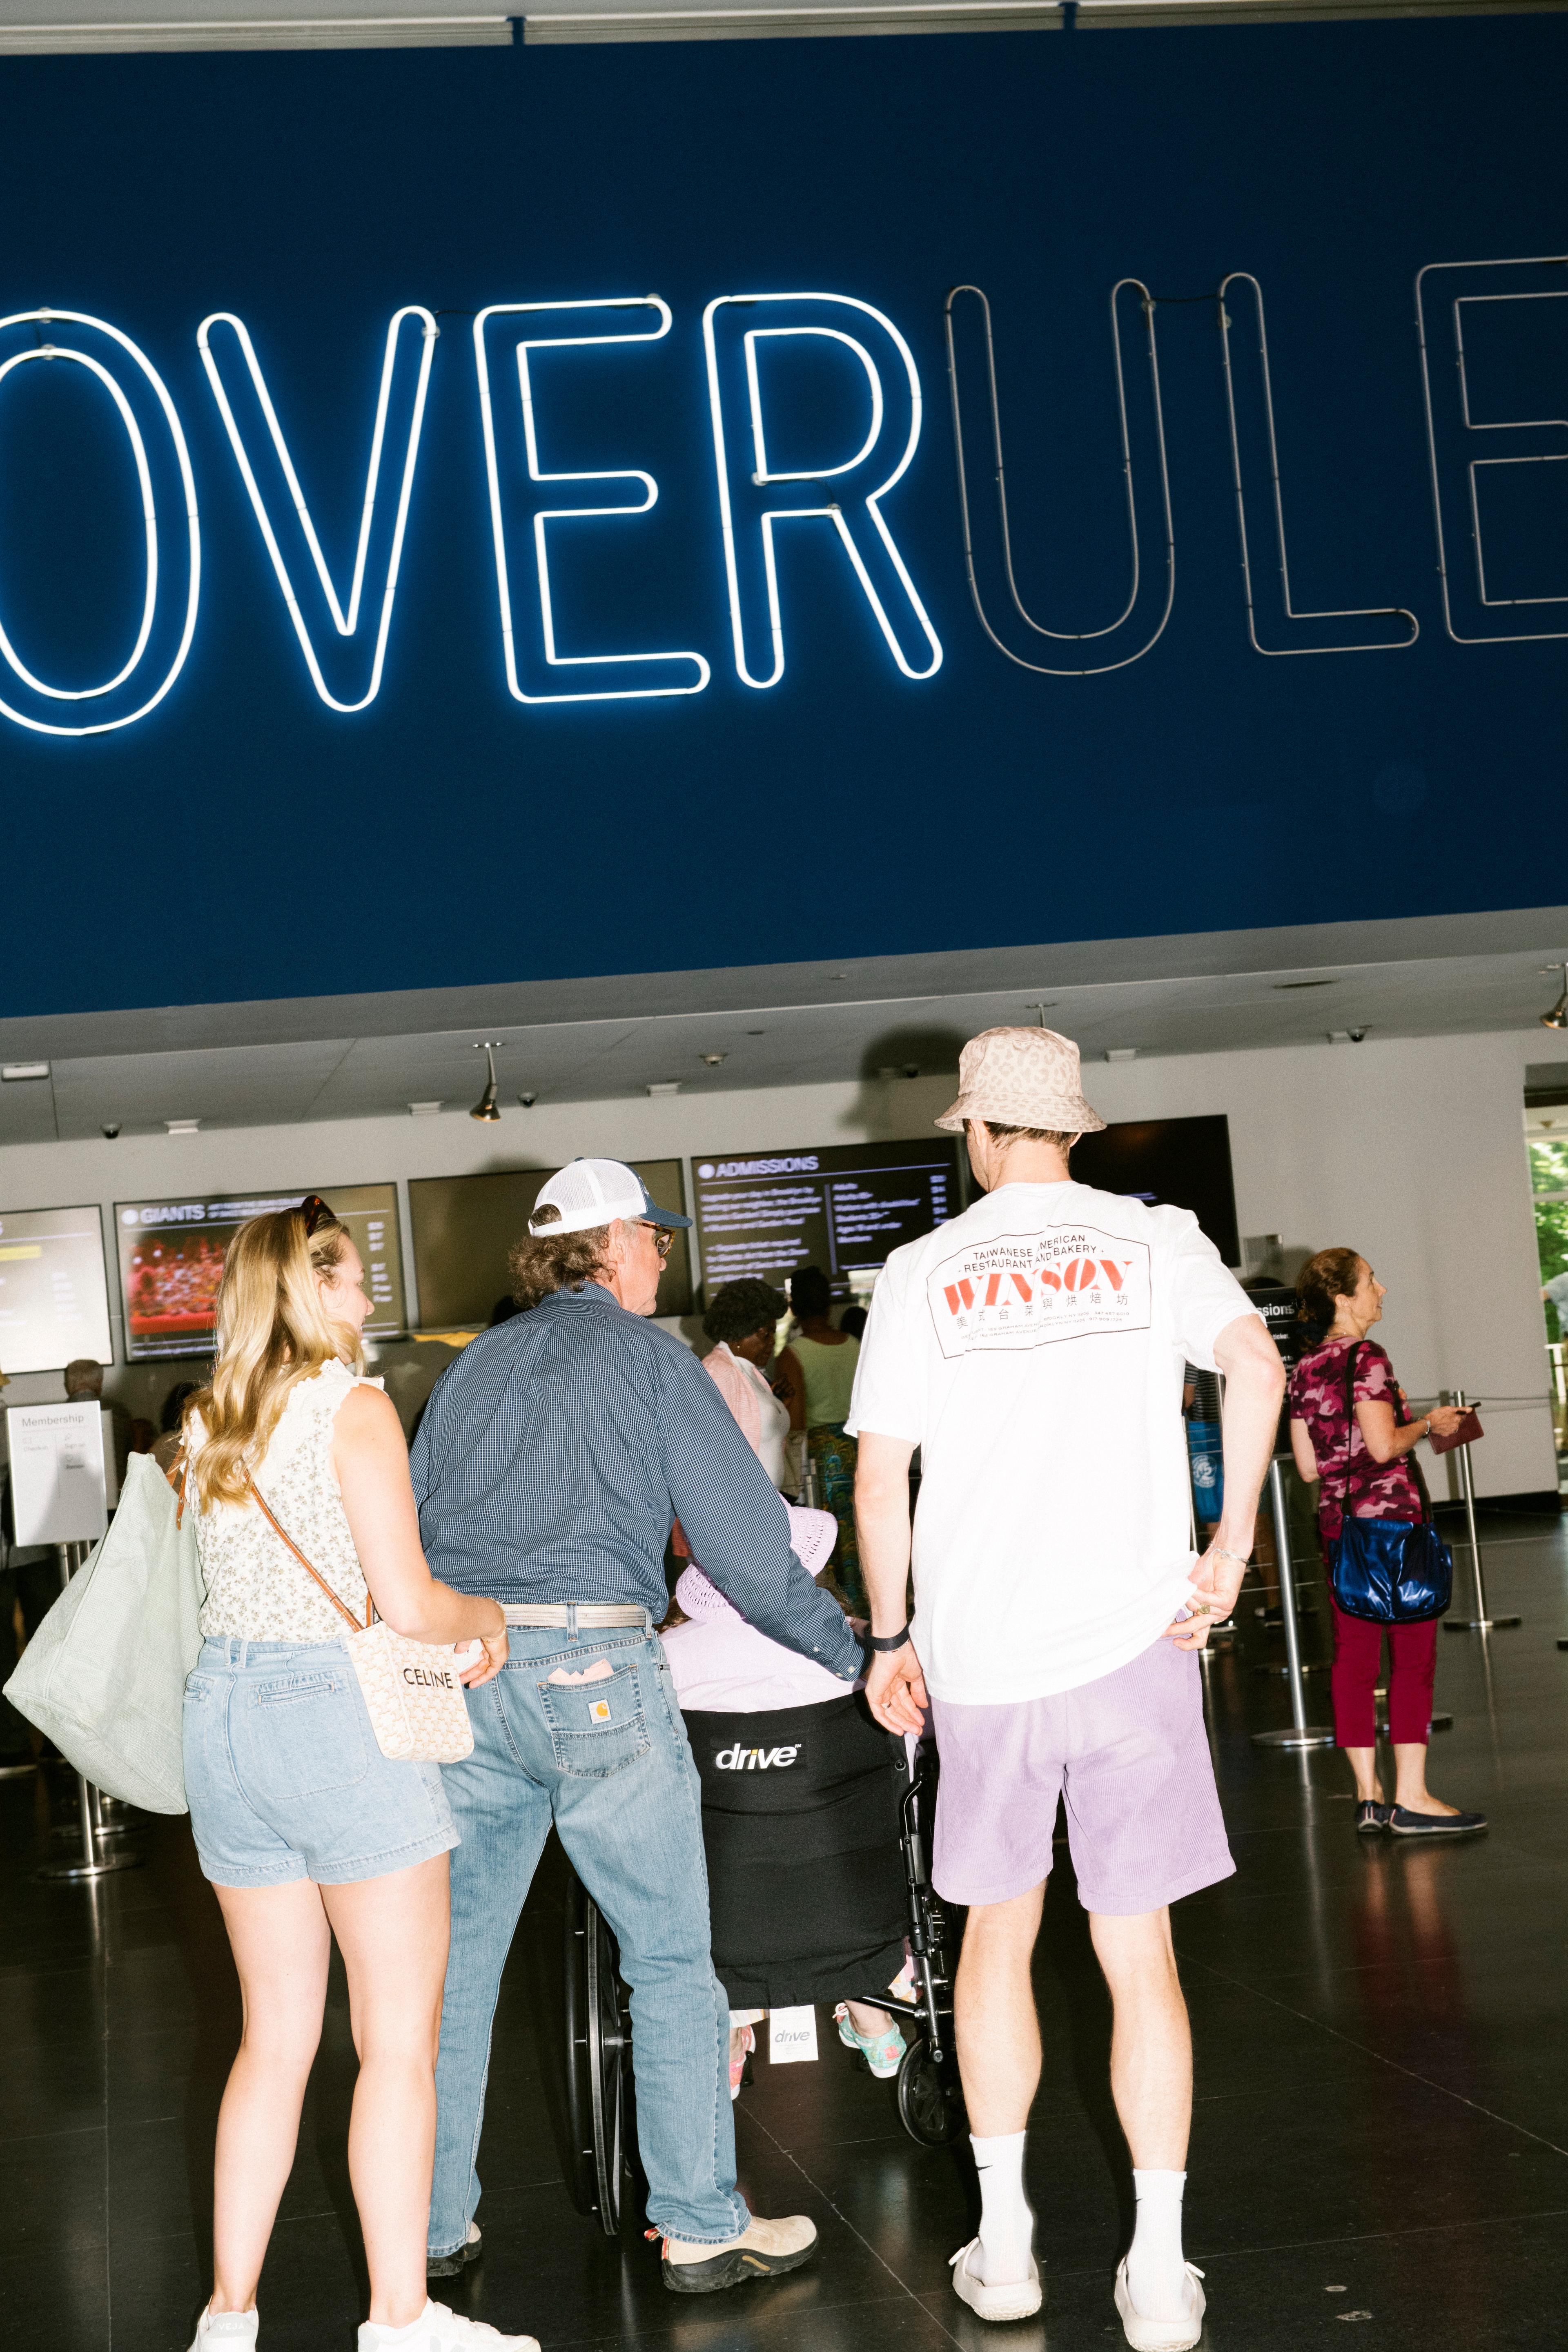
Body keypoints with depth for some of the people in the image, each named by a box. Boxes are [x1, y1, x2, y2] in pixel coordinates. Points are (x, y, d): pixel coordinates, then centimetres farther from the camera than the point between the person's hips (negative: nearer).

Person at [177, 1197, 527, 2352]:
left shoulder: (208, 1421, 11)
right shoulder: (353, 1407, -10)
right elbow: (407, 1599, -15)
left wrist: (445, 1629, 18)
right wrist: (488, 1618, 5)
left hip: (227, 1711, 7)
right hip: (343, 1714, -7)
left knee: (275, 2038, 15)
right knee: (399, 2039, 2)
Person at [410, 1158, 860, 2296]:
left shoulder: (471, 1368, 20)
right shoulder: (649, 1357, 4)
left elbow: (413, 1533, 18)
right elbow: (748, 1542, 0)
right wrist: (857, 1653, 8)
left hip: (457, 1675, 6)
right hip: (593, 1668, -5)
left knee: (456, 1959, 12)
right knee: (672, 1960, 4)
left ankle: (437, 2224, 19)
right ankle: (704, 2227, 8)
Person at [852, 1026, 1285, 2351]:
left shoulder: (924, 1273, 4)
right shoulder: (1150, 1241, 3)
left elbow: (880, 1481, 2)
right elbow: (1256, 1363, -14)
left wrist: (891, 1637, 13)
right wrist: (1230, 1555, -8)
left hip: (978, 1650, 1)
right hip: (1130, 1640, -1)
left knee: (997, 1935, 16)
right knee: (1139, 1954, 5)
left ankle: (1004, 2243, 22)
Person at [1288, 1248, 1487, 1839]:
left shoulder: (1305, 1369, 9)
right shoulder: (1366, 1357, -13)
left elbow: (1308, 1464, 11)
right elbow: (1384, 1446, -21)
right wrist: (1426, 1423, -4)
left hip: (1336, 1521, 7)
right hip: (1391, 1517, -7)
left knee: (1353, 1658, 7)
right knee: (1413, 1654, -2)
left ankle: (1368, 1796, 10)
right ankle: (1410, 1798, -2)